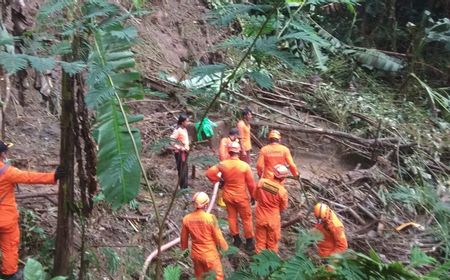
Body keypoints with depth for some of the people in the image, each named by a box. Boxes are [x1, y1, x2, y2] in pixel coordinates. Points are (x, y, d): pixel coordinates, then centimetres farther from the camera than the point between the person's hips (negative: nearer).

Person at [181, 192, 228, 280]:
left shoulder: (186, 219, -13)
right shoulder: (210, 218, -25)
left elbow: (184, 237, 1)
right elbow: (218, 236, -15)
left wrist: (184, 247, 21)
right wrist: (224, 246, 4)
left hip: (196, 254, 4)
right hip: (210, 254, -4)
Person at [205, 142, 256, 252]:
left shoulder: (223, 164, -13)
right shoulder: (245, 165, -18)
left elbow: (209, 173, -11)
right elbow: (251, 183, -11)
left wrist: (218, 180, 4)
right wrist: (253, 196, 3)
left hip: (228, 196, 3)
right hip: (241, 196, -2)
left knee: (232, 217, 18)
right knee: (246, 219, 11)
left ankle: (236, 239, 28)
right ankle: (249, 242, 19)